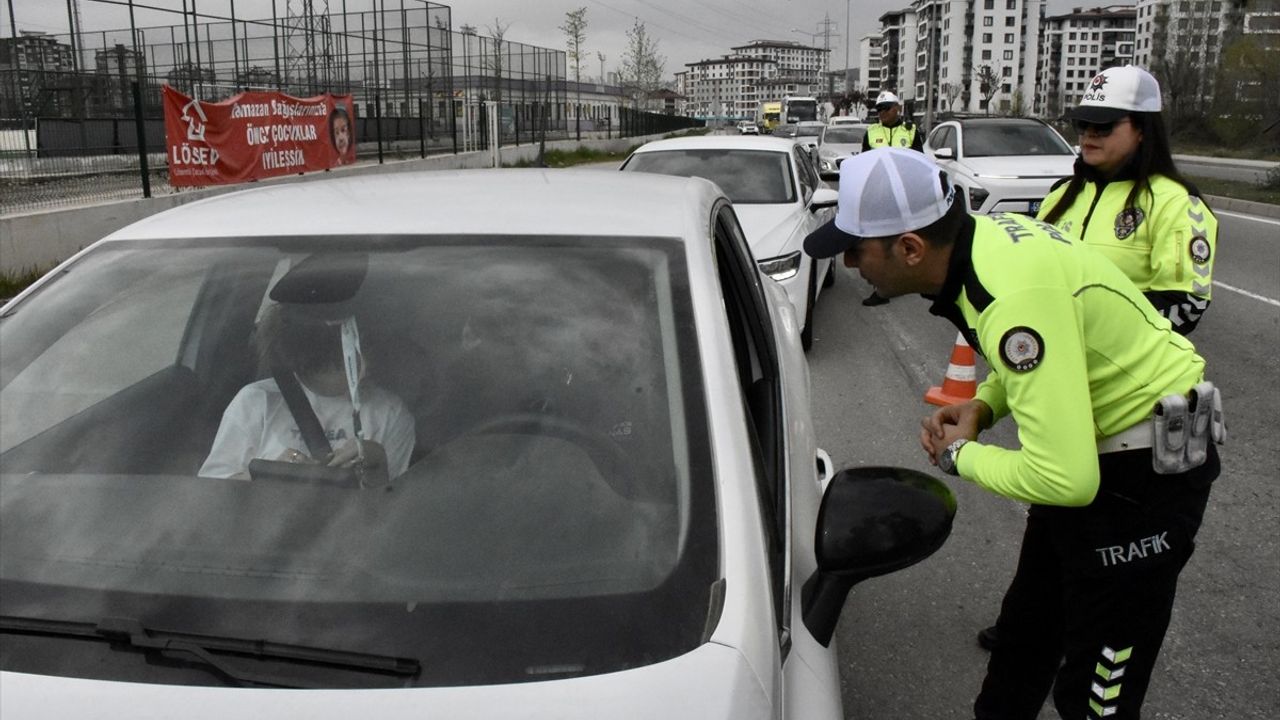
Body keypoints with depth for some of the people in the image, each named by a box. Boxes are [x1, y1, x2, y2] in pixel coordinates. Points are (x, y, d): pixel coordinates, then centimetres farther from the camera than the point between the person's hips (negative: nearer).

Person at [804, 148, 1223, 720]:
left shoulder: (1016, 297, -35)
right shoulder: (983, 235, -5)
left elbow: (1065, 479, -35)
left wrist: (960, 456, -18)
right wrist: (982, 405, -4)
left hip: (1151, 463, -9)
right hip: (1091, 444, 9)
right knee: (1027, 629, 24)